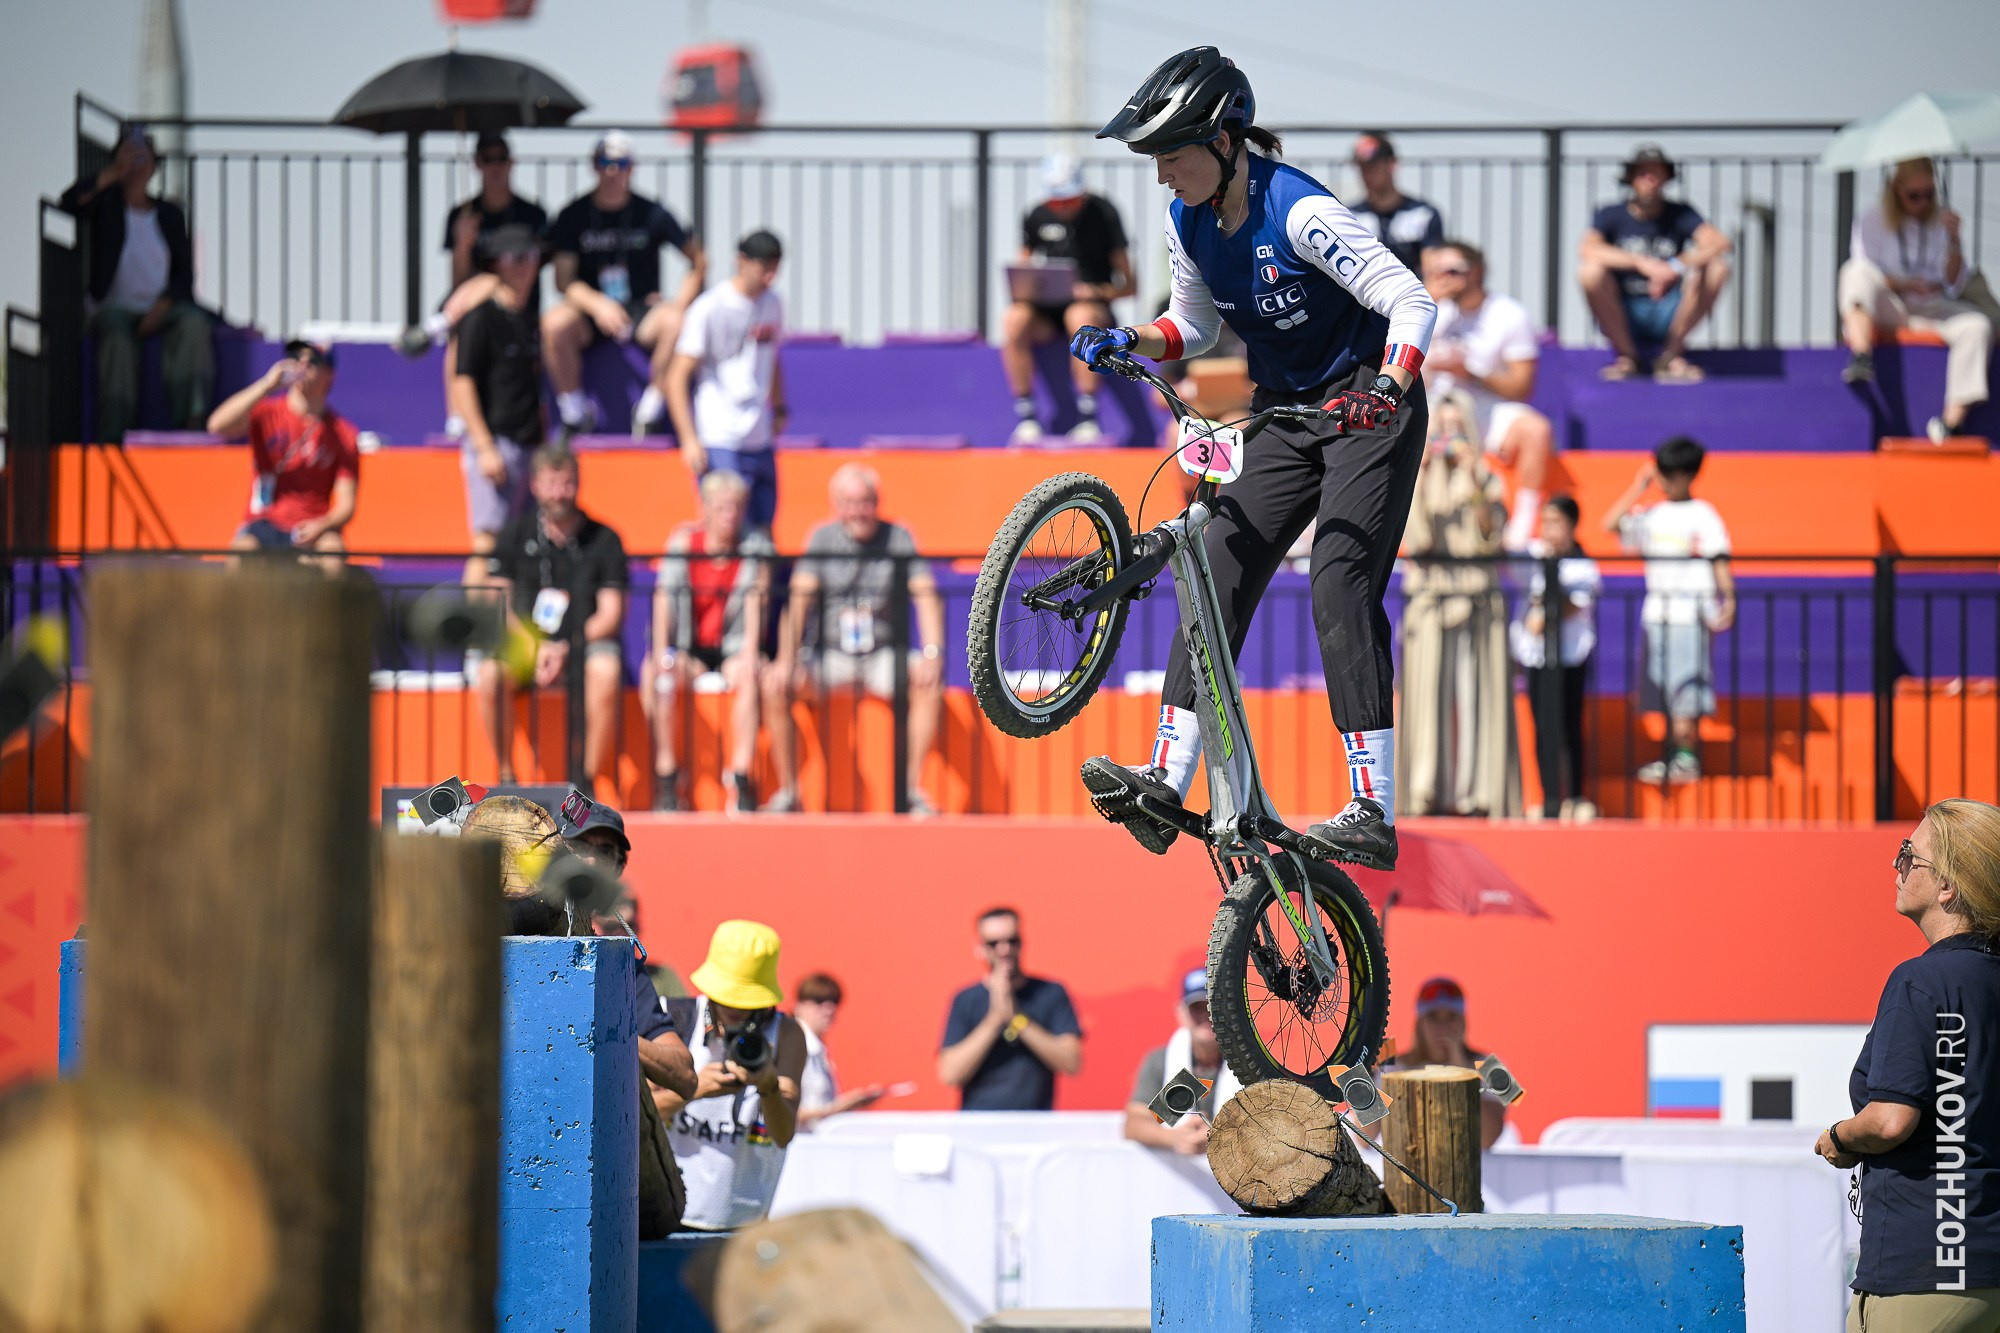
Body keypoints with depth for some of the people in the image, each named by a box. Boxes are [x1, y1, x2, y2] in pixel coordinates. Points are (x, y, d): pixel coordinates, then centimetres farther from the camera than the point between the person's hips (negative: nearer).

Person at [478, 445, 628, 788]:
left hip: (584, 642, -1)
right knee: (490, 672, -31)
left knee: (605, 668, -36)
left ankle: (589, 781, -26)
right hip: (528, 644, 1)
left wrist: (567, 648, -17)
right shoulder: (516, 535, 7)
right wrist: (534, 648, -14)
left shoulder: (603, 539, 3)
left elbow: (611, 614, -2)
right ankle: (506, 777, -17)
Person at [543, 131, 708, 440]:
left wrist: (680, 302, -9)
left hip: (641, 310, 0)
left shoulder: (651, 214, 0)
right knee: (555, 323, -32)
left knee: (676, 322, -33)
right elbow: (564, 281, -6)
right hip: (590, 311, 0)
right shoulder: (573, 217, -1)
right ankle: (573, 412, -12)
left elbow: (698, 260, 6)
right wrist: (597, 305, -25)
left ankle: (652, 405, -14)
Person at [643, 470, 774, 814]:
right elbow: (665, 599, -6)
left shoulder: (755, 547, -1)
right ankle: (666, 776, -25)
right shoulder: (682, 542, -1)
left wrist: (749, 653, -23)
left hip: (731, 648, -1)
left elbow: (754, 601, -10)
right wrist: (662, 653, -18)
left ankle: (741, 777, -36)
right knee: (657, 675, -30)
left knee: (748, 675, -34)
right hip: (687, 647, 1)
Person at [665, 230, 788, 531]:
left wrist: (779, 408, 17)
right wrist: (689, 439, -17)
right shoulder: (710, 308, -11)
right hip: (719, 445, -7)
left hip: (761, 443, 7)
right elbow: (677, 377, -11)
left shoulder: (773, 304, 9)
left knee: (763, 528, 6)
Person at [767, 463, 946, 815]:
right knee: (775, 684, -27)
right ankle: (788, 791, -17)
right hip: (830, 652, 0)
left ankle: (913, 789, -22)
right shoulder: (822, 538, 0)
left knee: (929, 680, -31)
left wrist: (932, 652, -26)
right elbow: (799, 600, -10)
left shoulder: (898, 538, 0)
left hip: (884, 655, 0)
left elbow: (926, 596, -8)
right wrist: (786, 660, -25)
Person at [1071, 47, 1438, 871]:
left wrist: (1386, 389, -43)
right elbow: (1195, 325, 15)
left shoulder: (1300, 213, -24)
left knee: (1341, 590, -19)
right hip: (1288, 417, 8)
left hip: (1370, 409, -8)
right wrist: (1128, 343, -5)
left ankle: (1373, 815, -20)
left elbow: (1412, 305, -26)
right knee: (1218, 575, -5)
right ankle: (1166, 785, -9)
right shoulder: (1188, 222, -1)